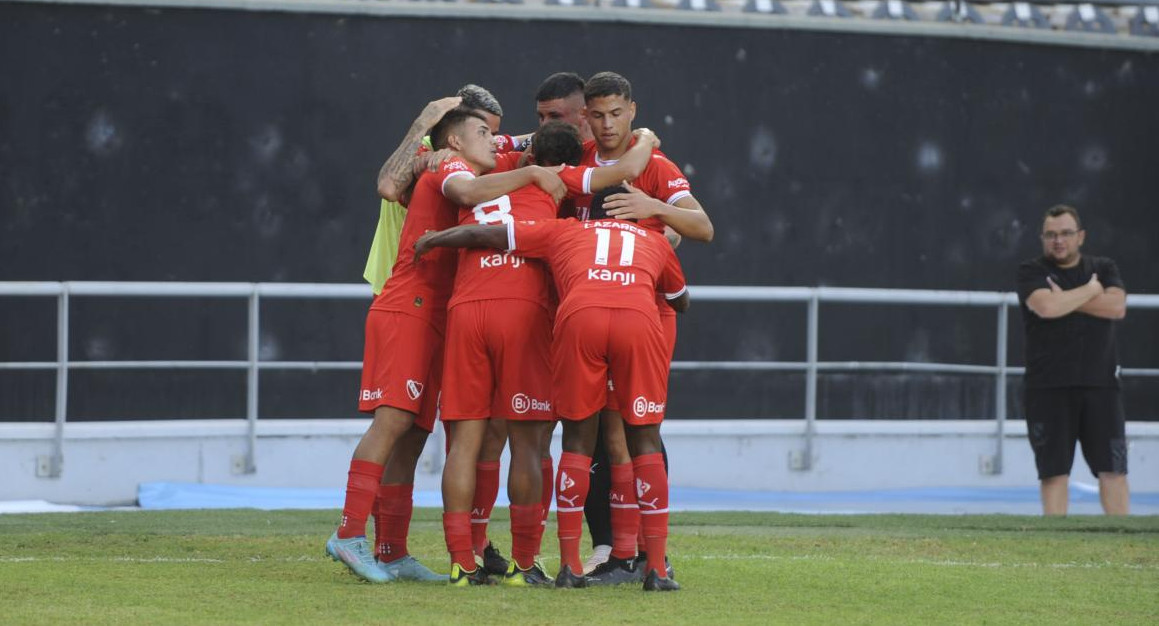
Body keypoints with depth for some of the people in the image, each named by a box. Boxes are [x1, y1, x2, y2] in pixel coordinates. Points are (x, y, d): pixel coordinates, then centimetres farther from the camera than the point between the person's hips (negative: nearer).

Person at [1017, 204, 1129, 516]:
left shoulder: (1104, 268, 11)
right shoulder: (1032, 272, 3)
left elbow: (1117, 307, -8)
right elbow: (1046, 306, -17)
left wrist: (1067, 298, -10)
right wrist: (1089, 290, -5)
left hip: (1100, 385, 2)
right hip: (1048, 388, -2)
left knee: (1113, 470, 0)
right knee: (1053, 472, 0)